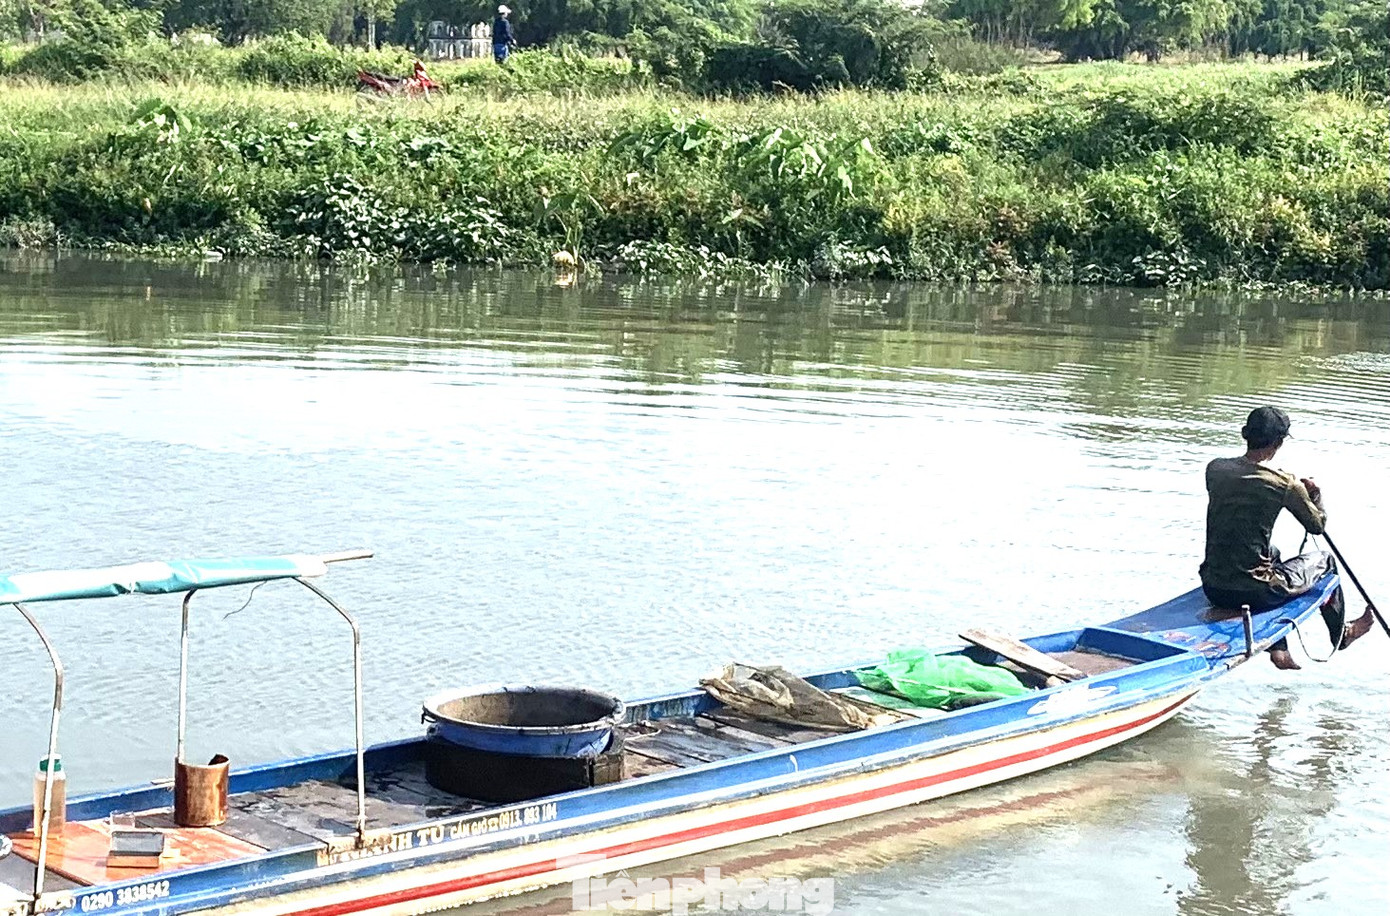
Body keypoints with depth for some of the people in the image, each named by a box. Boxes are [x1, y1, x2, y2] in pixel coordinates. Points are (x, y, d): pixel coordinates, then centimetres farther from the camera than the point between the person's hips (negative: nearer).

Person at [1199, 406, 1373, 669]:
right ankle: (1341, 634, 47)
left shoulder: (1215, 469, -3)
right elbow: (1317, 525, 4)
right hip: (1255, 595, -5)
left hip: (1212, 588, 5)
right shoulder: (1285, 484, -14)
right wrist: (1314, 494, 23)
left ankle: (1278, 649, 40)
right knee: (1324, 559, 23)